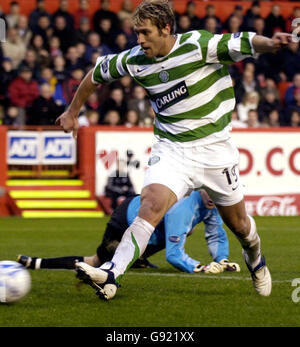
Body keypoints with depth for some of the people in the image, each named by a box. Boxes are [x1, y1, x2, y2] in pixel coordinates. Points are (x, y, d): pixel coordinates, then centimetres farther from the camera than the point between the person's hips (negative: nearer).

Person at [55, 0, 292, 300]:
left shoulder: (197, 45, -15)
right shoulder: (135, 61, -2)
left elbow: (241, 43, -23)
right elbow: (98, 72, 15)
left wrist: (269, 43, -45)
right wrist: (72, 112, 23)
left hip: (214, 148, -2)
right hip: (171, 149, 2)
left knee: (238, 224, 13)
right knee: (151, 205, -25)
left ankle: (255, 261, 47)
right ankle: (110, 275, -35)